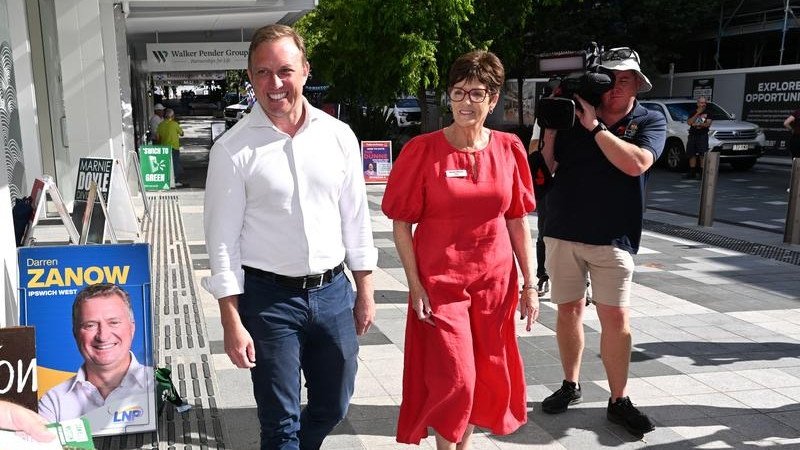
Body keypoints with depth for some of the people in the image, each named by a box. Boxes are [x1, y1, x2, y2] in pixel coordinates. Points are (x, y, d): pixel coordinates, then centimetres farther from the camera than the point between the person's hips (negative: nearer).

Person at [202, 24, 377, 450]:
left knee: (334, 404, 20)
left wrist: (364, 291, 8)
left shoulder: (339, 136, 1)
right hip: (269, 297, -3)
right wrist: (232, 323, -10)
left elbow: (356, 218, 7)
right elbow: (223, 241, -7)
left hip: (333, 290, 4)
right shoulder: (233, 149, -8)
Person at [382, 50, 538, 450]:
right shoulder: (423, 150, -9)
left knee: (486, 376, 15)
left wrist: (529, 284, 5)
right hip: (440, 282, -3)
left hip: (495, 282, 4)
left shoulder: (509, 149, 1)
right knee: (453, 379, -1)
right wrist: (415, 285, -11)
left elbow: (518, 222, 6)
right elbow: (401, 224, -6)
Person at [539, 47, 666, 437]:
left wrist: (594, 126, -17)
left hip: (612, 237, -2)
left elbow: (636, 163, -18)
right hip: (562, 232, 2)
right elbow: (545, 167, 5)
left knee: (616, 316, -3)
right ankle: (570, 385, 26)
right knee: (568, 310, 10)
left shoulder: (649, 122, 1)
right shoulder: (573, 114, 5)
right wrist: (551, 127, -9)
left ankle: (619, 401, 11)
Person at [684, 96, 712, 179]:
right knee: (692, 154, 6)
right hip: (692, 135, 3)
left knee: (702, 155, -10)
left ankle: (703, 173, -8)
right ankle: (692, 173, 14)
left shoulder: (708, 113, 7)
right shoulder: (693, 112, 13)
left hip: (703, 136, -3)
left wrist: (697, 124, -11)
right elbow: (689, 122, -3)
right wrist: (697, 114, -7)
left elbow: (708, 123, -6)